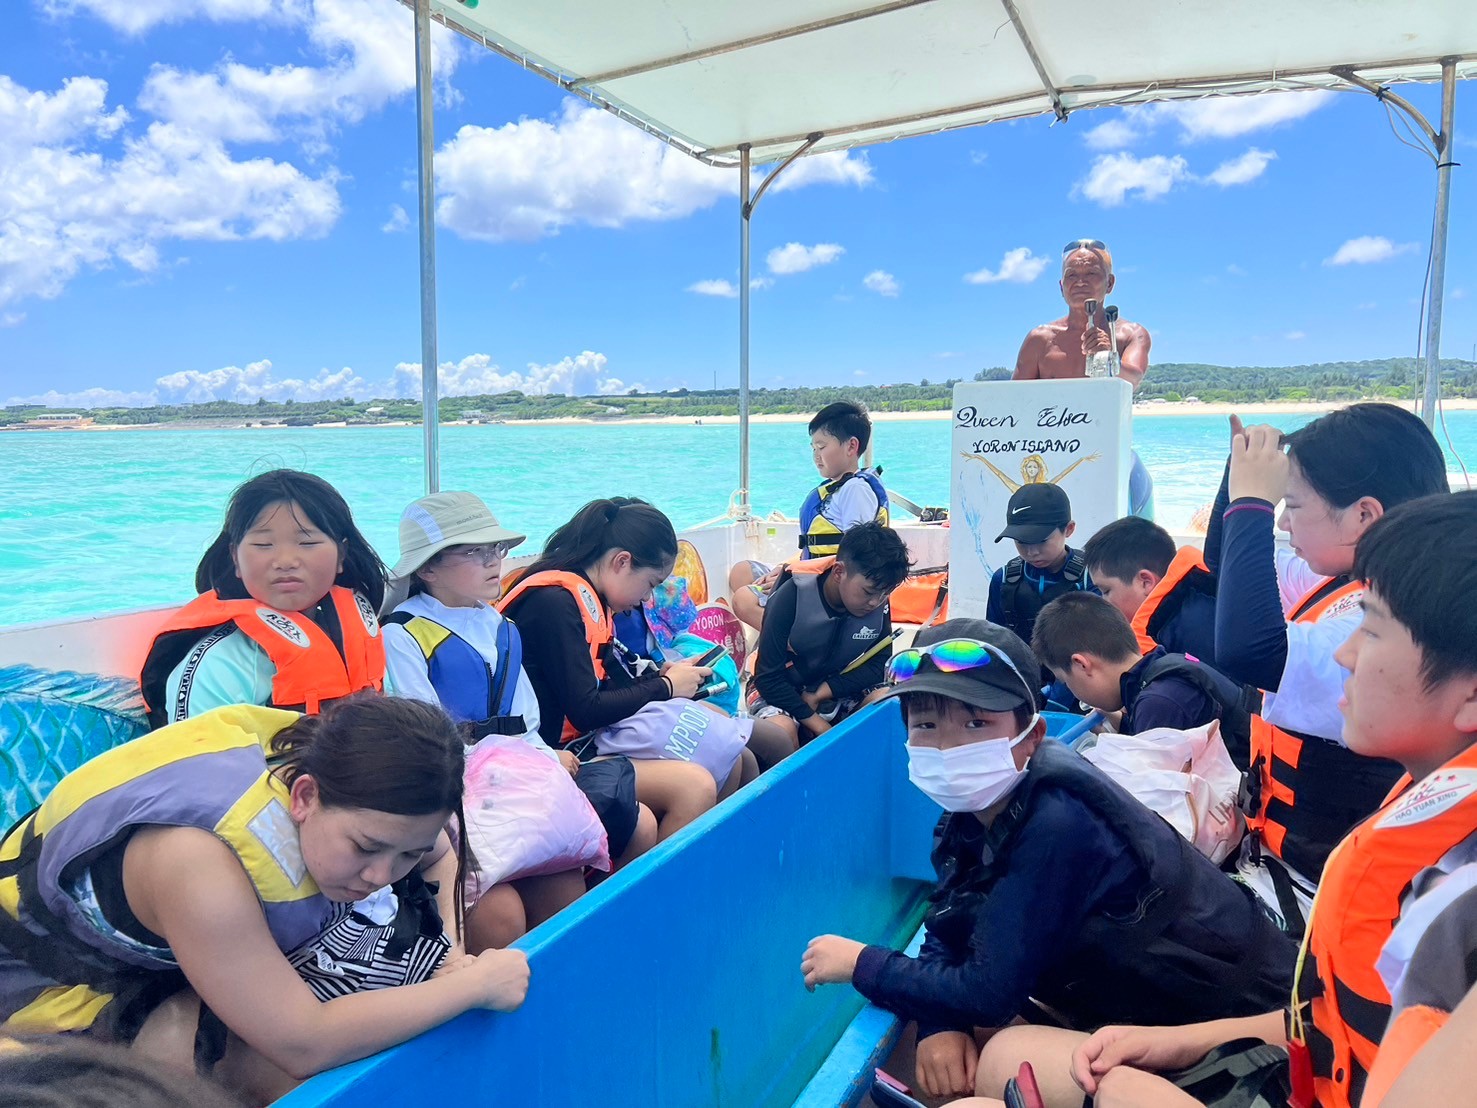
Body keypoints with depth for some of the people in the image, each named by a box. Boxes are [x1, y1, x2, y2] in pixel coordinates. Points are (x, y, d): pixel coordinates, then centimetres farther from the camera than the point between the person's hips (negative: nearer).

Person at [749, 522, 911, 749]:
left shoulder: (879, 604, -12)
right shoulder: (793, 597, -22)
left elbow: (878, 666, -8)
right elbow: (768, 677, -18)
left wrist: (819, 694, -20)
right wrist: (816, 724, -23)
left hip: (839, 693, 4)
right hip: (783, 693, -3)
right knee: (781, 731, -35)